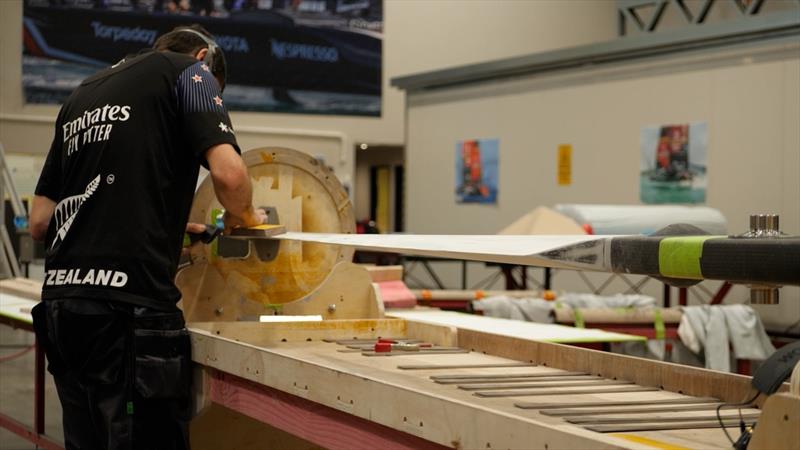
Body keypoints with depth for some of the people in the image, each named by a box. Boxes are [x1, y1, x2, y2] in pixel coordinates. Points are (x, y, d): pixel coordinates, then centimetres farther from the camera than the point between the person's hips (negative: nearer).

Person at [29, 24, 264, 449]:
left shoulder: (82, 94, 24)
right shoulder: (189, 71, 5)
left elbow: (40, 222, 22)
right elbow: (228, 173, -11)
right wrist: (243, 218, 10)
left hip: (58, 302, 7)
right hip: (127, 306, -7)